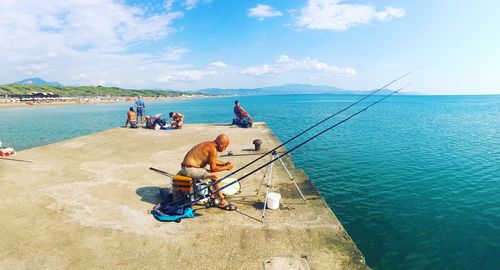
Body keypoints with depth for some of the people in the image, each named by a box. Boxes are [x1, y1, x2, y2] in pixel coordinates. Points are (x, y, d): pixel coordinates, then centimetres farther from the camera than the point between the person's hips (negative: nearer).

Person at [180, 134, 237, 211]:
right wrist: (226, 167, -3)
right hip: (190, 169, -10)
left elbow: (212, 161, 23)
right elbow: (213, 168, -16)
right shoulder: (212, 149, -19)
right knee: (216, 175, -14)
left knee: (215, 173, 17)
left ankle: (216, 197, 23)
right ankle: (222, 202, -2)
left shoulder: (210, 144, 10)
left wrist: (224, 163, 13)